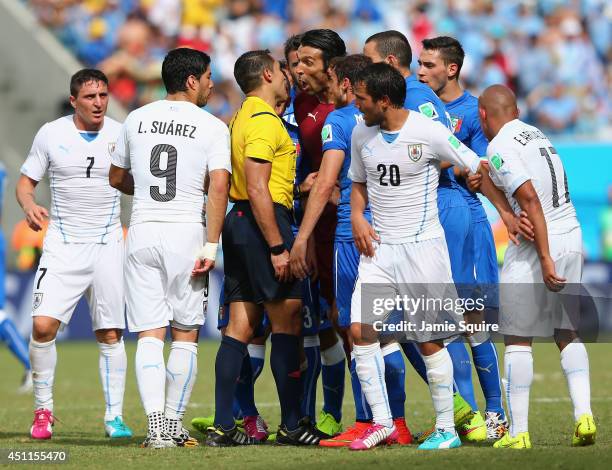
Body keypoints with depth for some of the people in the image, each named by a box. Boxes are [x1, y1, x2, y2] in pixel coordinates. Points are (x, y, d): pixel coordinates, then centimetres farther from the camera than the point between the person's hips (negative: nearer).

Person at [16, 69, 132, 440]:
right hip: (63, 244, -1)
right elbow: (26, 181, 7)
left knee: (111, 334, 0)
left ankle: (115, 416, 10)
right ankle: (43, 409, 1)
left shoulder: (121, 135, 1)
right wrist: (30, 206, -14)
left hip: (108, 245, 1)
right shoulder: (51, 134, 0)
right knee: (43, 324, -14)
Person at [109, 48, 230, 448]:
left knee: (150, 335, 1)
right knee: (185, 335, 10)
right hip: (186, 232, -3)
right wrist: (210, 246, -12)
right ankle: (174, 423, 11)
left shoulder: (137, 120, 9)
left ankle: (157, 425, -12)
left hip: (142, 231, 3)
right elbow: (219, 186, -13)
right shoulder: (212, 127, -3)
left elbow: (117, 178, 20)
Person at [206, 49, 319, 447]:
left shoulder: (243, 118, 19)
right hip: (263, 223, -10)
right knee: (287, 320, -5)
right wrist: (278, 247, -21)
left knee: (241, 323, 7)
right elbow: (257, 189, -20)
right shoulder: (264, 120, -12)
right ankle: (292, 424, -4)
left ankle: (223, 426, 4)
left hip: (238, 221, 10)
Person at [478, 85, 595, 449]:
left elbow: (530, 200, -20)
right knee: (567, 333, 16)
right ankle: (584, 414, 1)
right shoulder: (537, 134, 14)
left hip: (538, 243, -7)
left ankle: (518, 432, 2)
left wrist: (544, 258, -21)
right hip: (573, 237, 7)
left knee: (518, 339, 2)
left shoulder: (500, 147, -11)